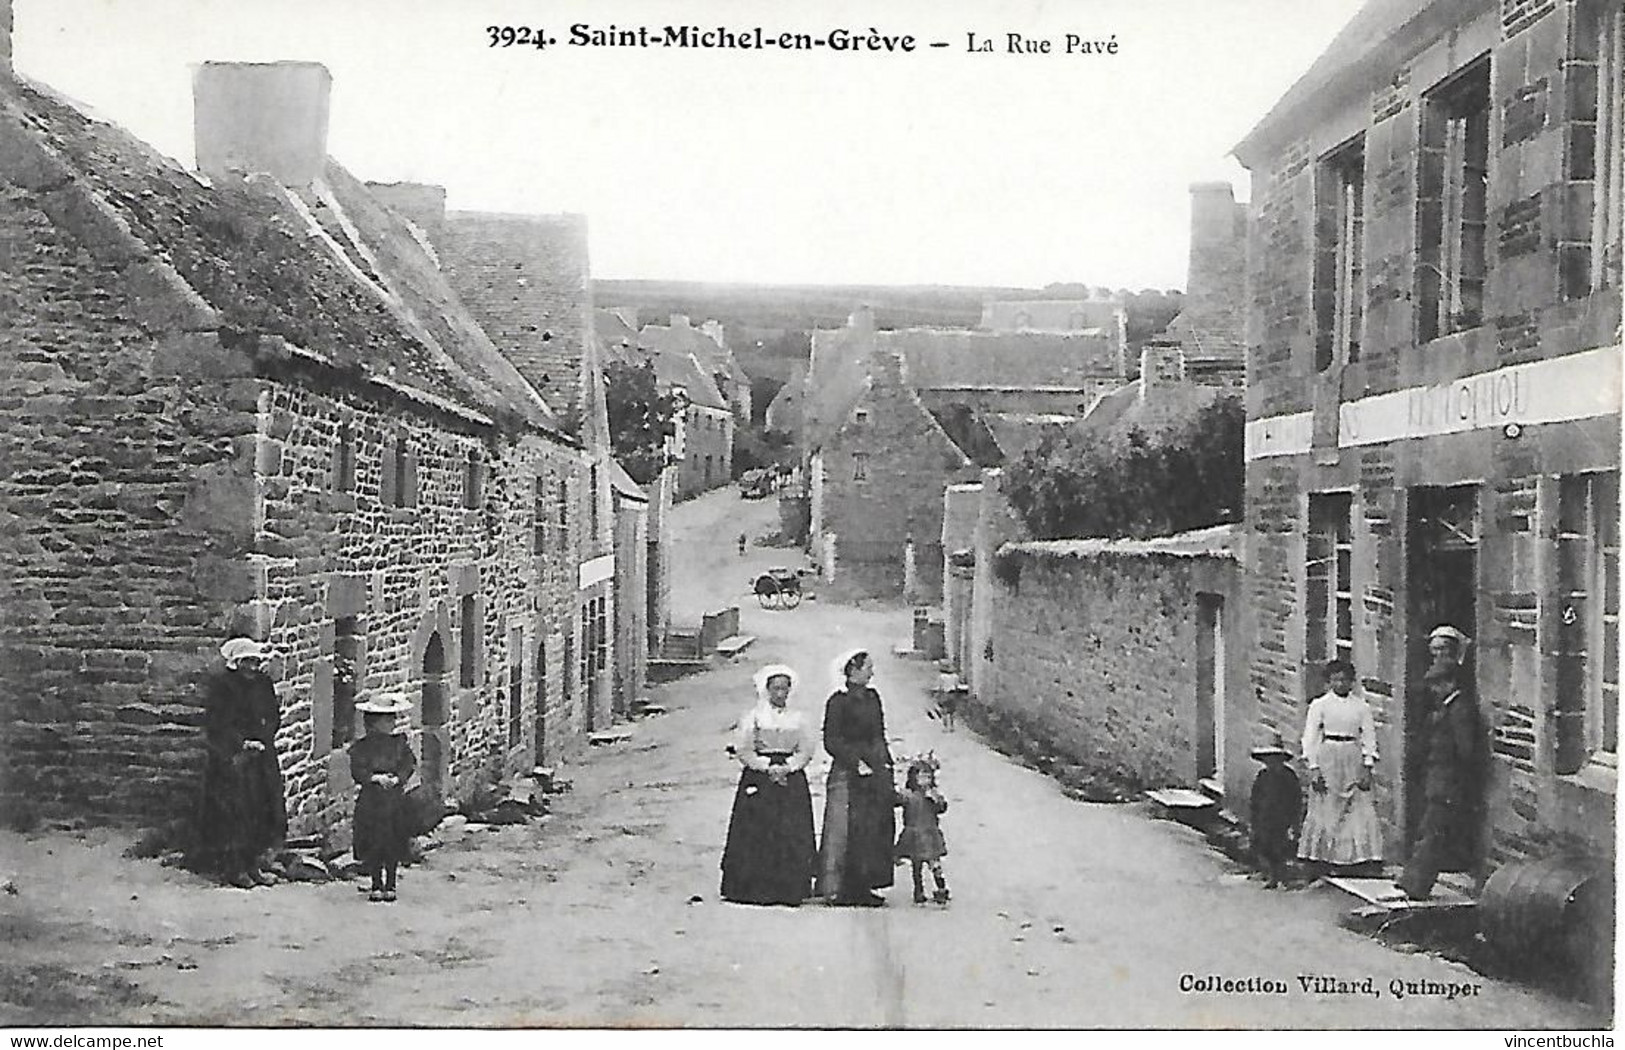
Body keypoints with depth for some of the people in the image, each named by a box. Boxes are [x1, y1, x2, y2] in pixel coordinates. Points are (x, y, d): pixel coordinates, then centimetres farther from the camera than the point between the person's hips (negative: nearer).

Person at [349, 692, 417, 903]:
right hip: (371, 801, -1)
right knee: (373, 845, 4)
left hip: (395, 798, 1)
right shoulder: (362, 746, 3)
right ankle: (376, 886, 11)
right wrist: (376, 778, -18)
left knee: (394, 846, 3)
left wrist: (396, 779, -17)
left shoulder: (399, 743, 5)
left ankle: (390, 885, 10)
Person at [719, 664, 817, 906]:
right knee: (757, 836, -7)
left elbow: (806, 751, 6)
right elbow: (743, 751, -3)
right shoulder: (752, 717, 3)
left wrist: (786, 767, -10)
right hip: (758, 780, -2)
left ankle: (789, 891, 1)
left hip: (792, 780, 3)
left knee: (792, 836, -3)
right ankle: (754, 890, -2)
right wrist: (768, 767, -11)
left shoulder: (797, 718, 11)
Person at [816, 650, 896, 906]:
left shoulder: (872, 697, 13)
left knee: (875, 830, 7)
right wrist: (856, 762, -17)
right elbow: (831, 742, -12)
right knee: (844, 832, -5)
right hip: (847, 775, -8)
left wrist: (886, 765, 11)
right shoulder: (838, 701, -9)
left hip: (875, 773, 8)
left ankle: (862, 887, 14)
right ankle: (837, 889, 2)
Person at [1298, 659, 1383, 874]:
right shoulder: (1320, 704, 0)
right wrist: (1313, 768, -8)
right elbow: (1309, 737, -1)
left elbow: (1369, 737, 6)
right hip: (1327, 758, -2)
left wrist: (1367, 768, -2)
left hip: (1354, 760, 2)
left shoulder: (1361, 706, 6)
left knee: (1360, 809, -2)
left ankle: (1365, 856, 4)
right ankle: (1320, 857, 6)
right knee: (1325, 809, -1)